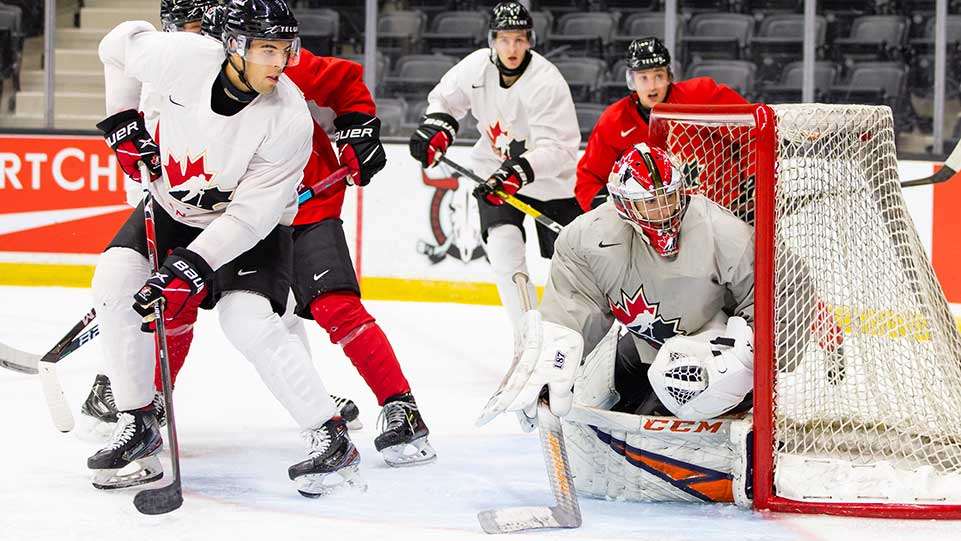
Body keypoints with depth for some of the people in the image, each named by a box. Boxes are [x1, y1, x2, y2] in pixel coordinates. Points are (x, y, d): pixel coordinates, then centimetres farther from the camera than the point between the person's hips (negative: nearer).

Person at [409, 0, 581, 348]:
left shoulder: (547, 82, -27)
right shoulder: (477, 66, -13)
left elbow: (556, 147, -31)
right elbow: (446, 97, 8)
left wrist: (518, 173, -43)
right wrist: (436, 128, -10)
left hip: (550, 178, -3)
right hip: (496, 172, 3)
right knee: (503, 247, -17)